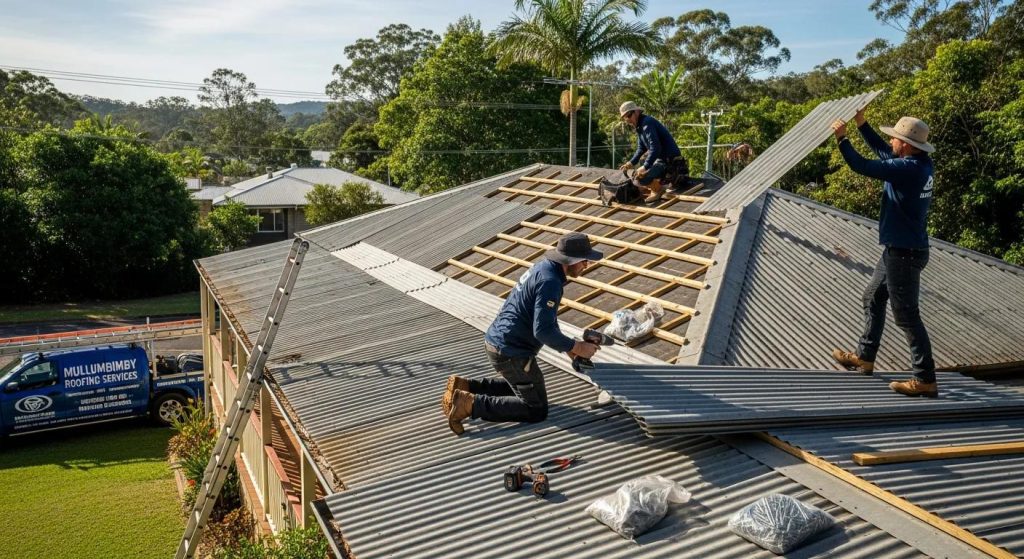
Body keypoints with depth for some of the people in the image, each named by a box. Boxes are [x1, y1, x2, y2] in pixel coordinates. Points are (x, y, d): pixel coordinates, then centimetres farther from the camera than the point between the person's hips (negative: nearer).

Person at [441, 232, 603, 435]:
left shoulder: (544, 267, 8)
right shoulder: (550, 281, -22)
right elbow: (543, 330, -27)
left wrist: (567, 346, 12)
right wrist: (576, 347, -14)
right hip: (511, 353, -10)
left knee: (517, 385, 32)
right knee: (536, 410, 0)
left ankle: (463, 386, 18)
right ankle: (471, 404, -9)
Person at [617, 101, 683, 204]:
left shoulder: (647, 123, -20)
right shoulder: (639, 125, 12)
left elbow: (655, 148, -28)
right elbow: (641, 148, 20)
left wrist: (645, 167, -29)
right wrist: (631, 163, 7)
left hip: (669, 161, -10)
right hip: (660, 158, 11)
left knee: (640, 178, -25)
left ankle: (658, 189, -2)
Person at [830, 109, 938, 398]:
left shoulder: (909, 169, -24)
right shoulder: (920, 163, 4)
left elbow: (862, 166, -24)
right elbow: (882, 151, 20)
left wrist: (841, 137, -12)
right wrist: (861, 123, 17)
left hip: (904, 253, -10)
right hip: (900, 249, 10)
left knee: (906, 315, -4)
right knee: (873, 299, 21)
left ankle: (925, 380, 3)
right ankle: (864, 357, 32)